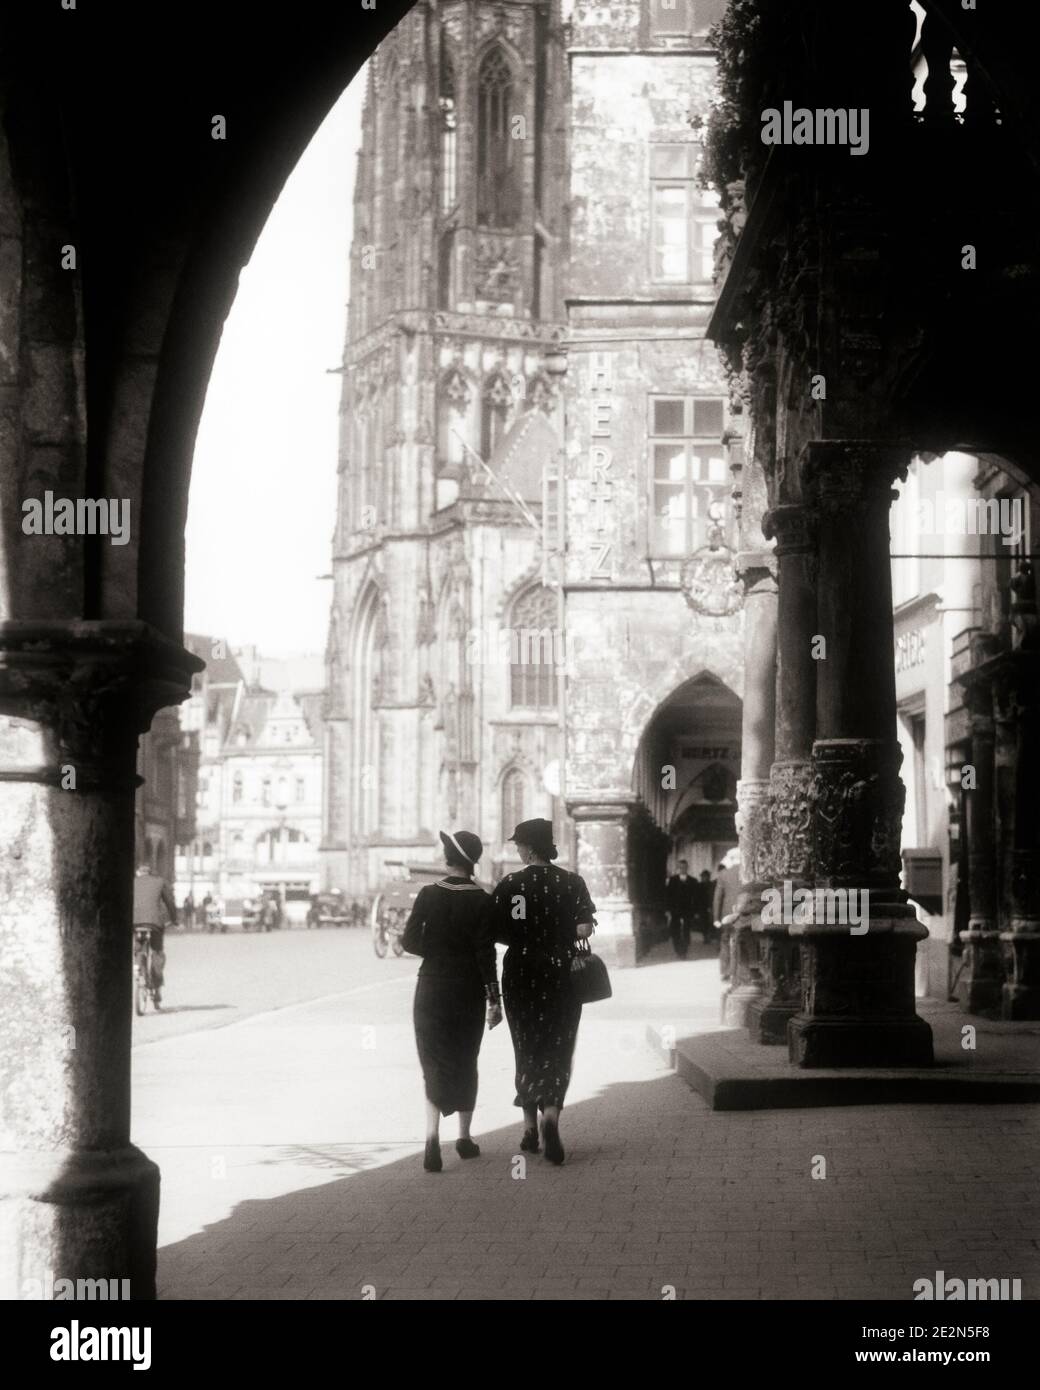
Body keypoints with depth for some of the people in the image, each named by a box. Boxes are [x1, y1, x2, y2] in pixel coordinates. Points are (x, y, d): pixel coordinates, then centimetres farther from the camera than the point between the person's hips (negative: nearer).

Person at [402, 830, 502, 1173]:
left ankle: (432, 1136, -16)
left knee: (434, 1064, 3)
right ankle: (464, 1137, 24)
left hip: (431, 988, 0)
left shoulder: (428, 894, -6)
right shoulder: (481, 900, -9)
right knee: (465, 1063, 16)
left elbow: (410, 941, -6)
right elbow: (485, 952, -10)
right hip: (468, 991, 0)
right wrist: (495, 999, -6)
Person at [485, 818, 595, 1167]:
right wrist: (560, 932, 9)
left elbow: (494, 931, -8)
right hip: (561, 974, 0)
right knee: (557, 1050, 4)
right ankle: (550, 1115, -19)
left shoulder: (510, 885, -6)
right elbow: (584, 929, -10)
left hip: (521, 974, 0)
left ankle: (529, 1128, 18)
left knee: (527, 1050, 13)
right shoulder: (571, 883, -4)